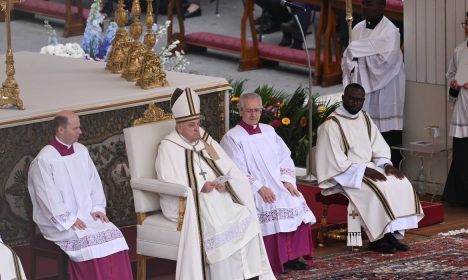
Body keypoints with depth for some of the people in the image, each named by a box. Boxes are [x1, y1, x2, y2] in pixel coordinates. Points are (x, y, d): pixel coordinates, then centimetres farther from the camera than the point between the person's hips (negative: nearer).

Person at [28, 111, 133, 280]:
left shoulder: (81, 151, 10)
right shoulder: (43, 160, -11)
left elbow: (94, 182, 13)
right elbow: (48, 197, -14)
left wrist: (97, 208, -2)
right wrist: (69, 220, -18)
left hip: (86, 215, 6)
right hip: (59, 221, -6)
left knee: (113, 234, -19)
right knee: (90, 241, -29)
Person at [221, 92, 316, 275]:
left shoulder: (269, 131, 19)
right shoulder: (232, 138, 0)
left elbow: (285, 158, 16)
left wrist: (287, 180, -2)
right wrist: (260, 187, -19)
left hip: (279, 185, 6)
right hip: (253, 190, -5)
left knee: (296, 205, -20)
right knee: (273, 210, -30)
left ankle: (292, 257, -12)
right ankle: (275, 263, -22)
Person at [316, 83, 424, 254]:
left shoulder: (365, 119, 11)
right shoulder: (331, 124, -13)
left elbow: (379, 148, 14)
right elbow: (335, 160, -18)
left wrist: (386, 165, -6)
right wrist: (364, 170, -23)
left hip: (368, 168, 8)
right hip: (344, 174, -8)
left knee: (401, 184, -12)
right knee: (378, 188, -30)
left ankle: (392, 234, -14)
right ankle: (377, 240, -20)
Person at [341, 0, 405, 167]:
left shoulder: (390, 31, -8)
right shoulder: (358, 29, 11)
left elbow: (384, 60, -18)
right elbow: (347, 59, 13)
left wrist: (357, 52, -10)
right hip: (361, 93, 5)